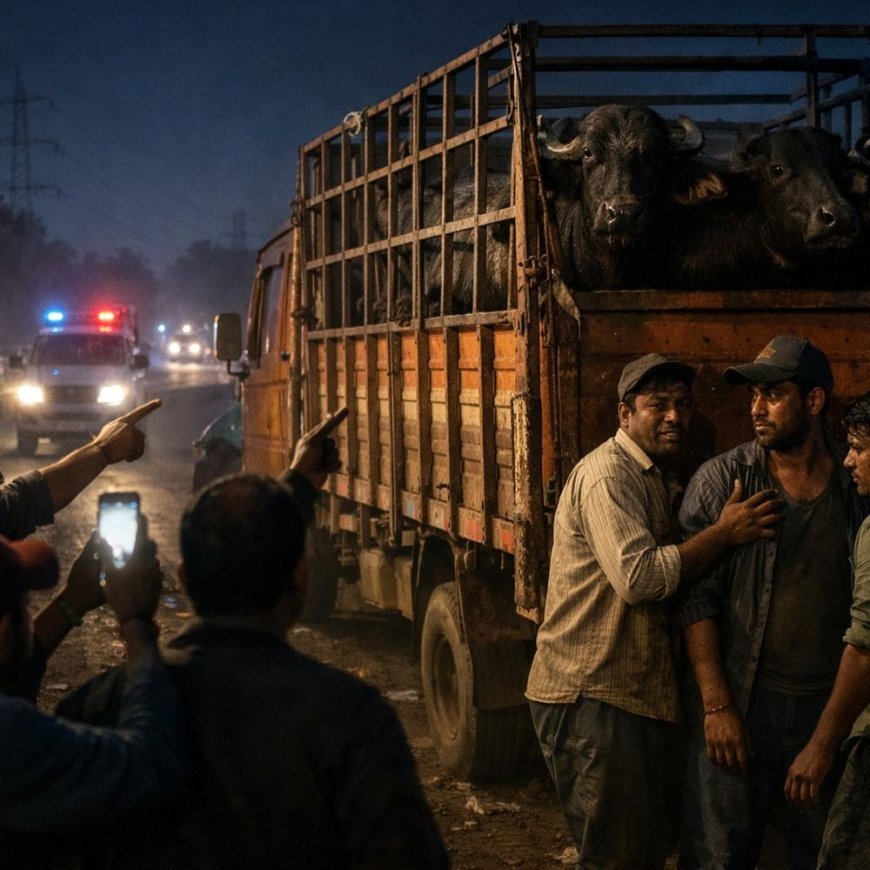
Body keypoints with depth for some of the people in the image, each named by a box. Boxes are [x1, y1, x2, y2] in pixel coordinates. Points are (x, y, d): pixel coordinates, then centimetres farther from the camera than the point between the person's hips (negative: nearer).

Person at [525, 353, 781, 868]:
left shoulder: (657, 478, 18)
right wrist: (726, 533, -20)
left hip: (643, 694, 10)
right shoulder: (608, 475, -15)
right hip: (591, 698, -10)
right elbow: (639, 576, -26)